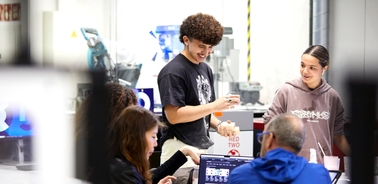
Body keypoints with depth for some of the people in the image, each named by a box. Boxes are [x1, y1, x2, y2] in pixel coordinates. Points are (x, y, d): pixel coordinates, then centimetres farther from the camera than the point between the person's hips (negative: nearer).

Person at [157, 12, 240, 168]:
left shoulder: (206, 69, 12)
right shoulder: (173, 72, -13)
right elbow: (173, 115, -20)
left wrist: (218, 125, 0)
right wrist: (214, 106, -20)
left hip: (201, 148, 8)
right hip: (180, 150, -8)